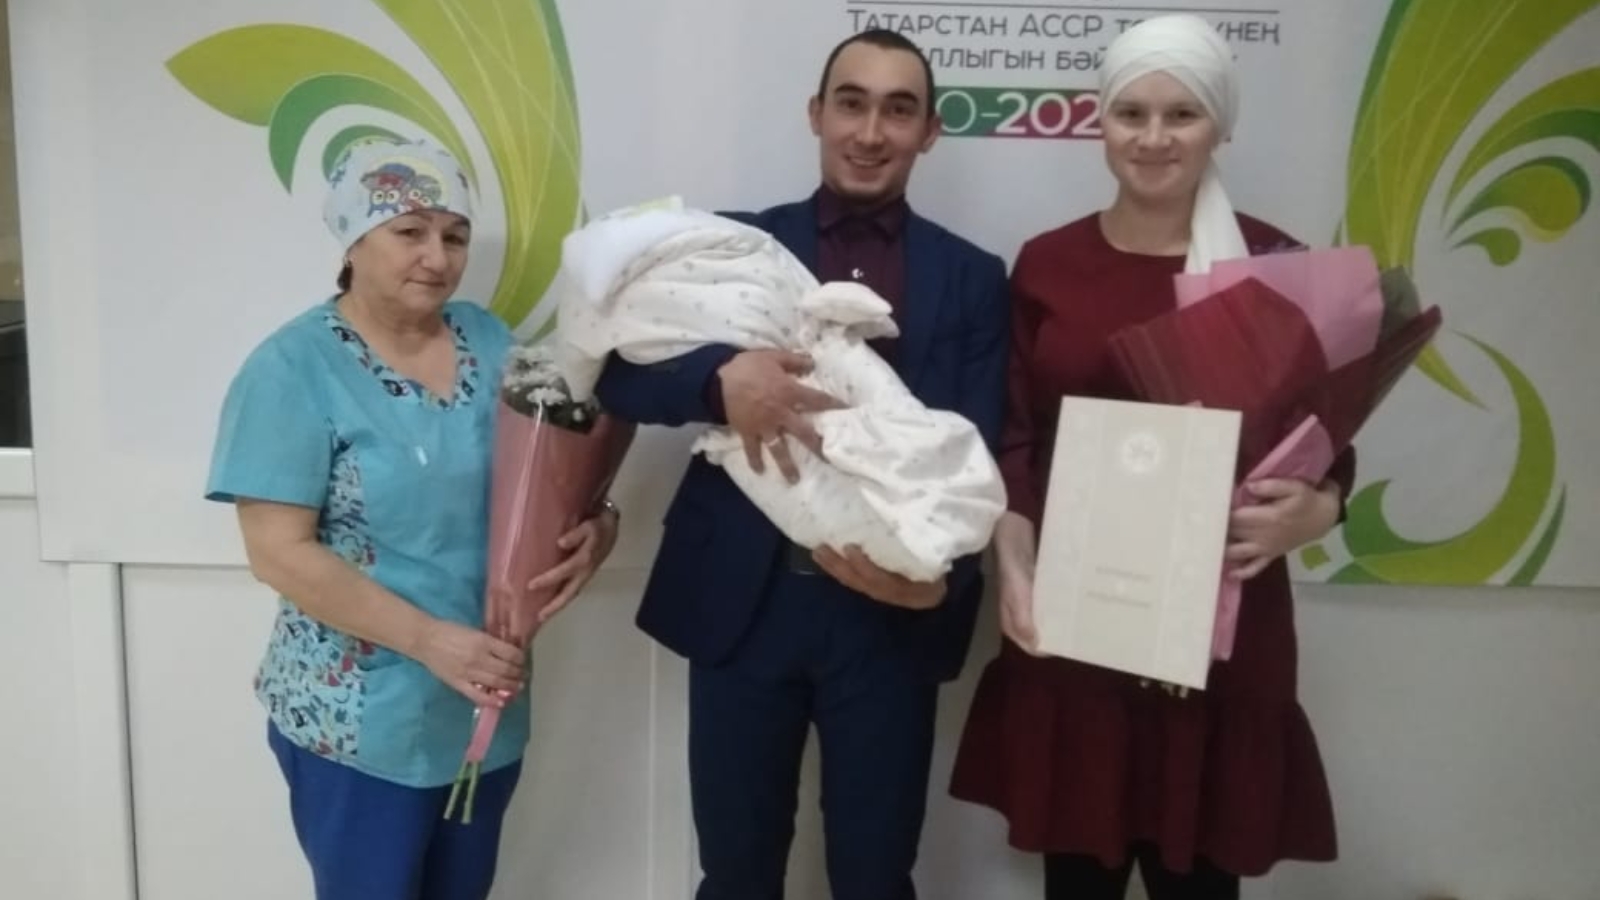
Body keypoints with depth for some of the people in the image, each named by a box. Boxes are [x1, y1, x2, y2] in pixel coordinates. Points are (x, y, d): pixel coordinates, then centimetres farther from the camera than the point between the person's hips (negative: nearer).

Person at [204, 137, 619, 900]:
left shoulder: (490, 342, 1)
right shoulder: (295, 368, -12)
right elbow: (278, 552, -17)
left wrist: (595, 522, -16)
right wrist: (430, 641, -23)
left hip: (487, 708, 5)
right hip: (358, 724, -5)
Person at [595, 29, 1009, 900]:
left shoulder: (972, 279, 4)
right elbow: (617, 372, -4)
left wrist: (935, 570, -20)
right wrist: (722, 377, -24)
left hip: (890, 614, 0)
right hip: (742, 605, 0)